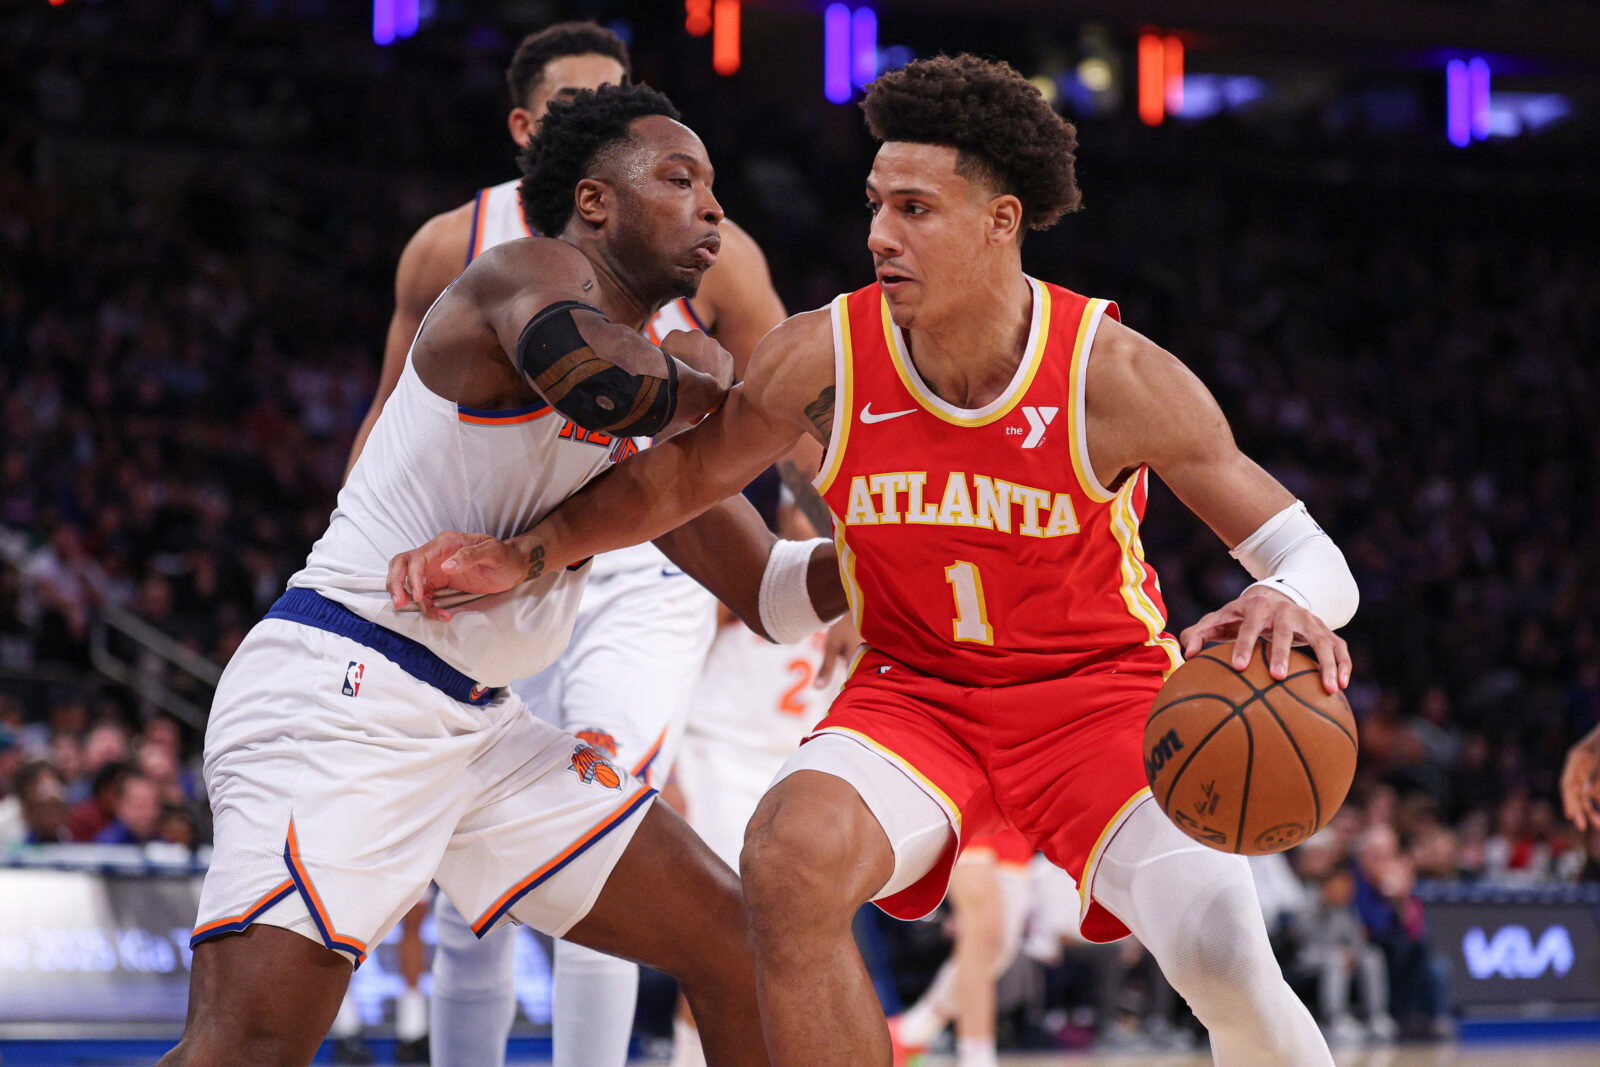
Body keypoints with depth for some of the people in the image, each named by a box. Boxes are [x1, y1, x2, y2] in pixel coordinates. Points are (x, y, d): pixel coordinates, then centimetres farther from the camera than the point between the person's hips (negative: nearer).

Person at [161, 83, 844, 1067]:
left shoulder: (656, 405, 18)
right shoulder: (535, 271, -7)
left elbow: (772, 594, 22)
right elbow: (591, 376, -32)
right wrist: (703, 382, -11)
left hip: (479, 728, 10)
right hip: (335, 694, -9)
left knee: (736, 939, 10)